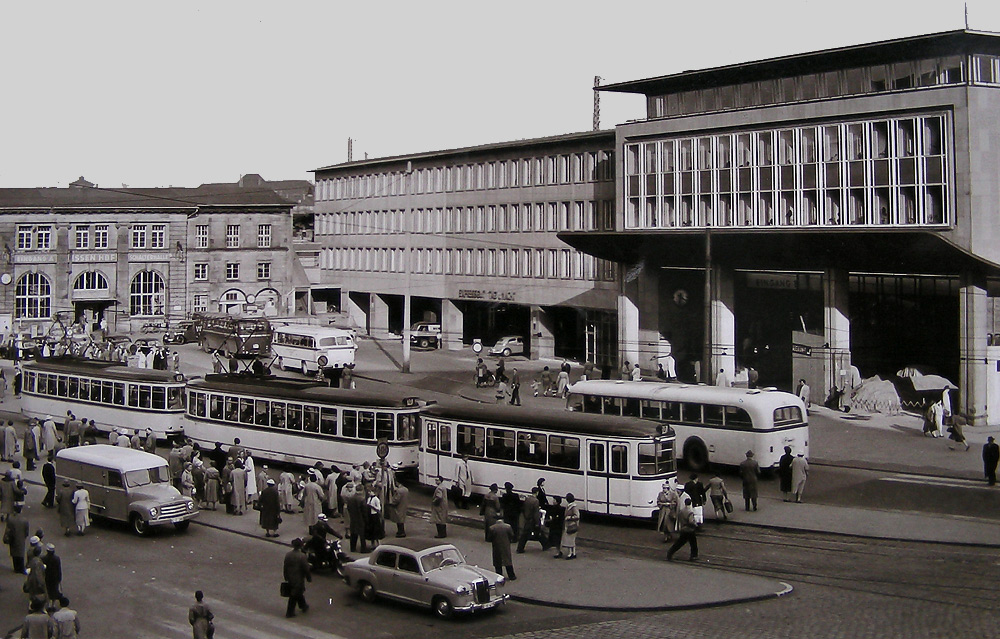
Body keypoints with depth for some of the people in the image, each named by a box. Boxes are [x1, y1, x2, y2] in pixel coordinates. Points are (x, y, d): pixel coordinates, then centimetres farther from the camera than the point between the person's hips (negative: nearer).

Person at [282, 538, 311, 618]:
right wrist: (309, 577, -1)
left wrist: (286, 577, 15)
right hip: (299, 579, -6)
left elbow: (285, 567, 3)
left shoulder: (287, 554, -6)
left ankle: (303, 606, 39)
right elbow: (306, 568, -15)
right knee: (294, 596, 6)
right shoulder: (302, 556, -22)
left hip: (290, 579, 6)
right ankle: (290, 612, 13)